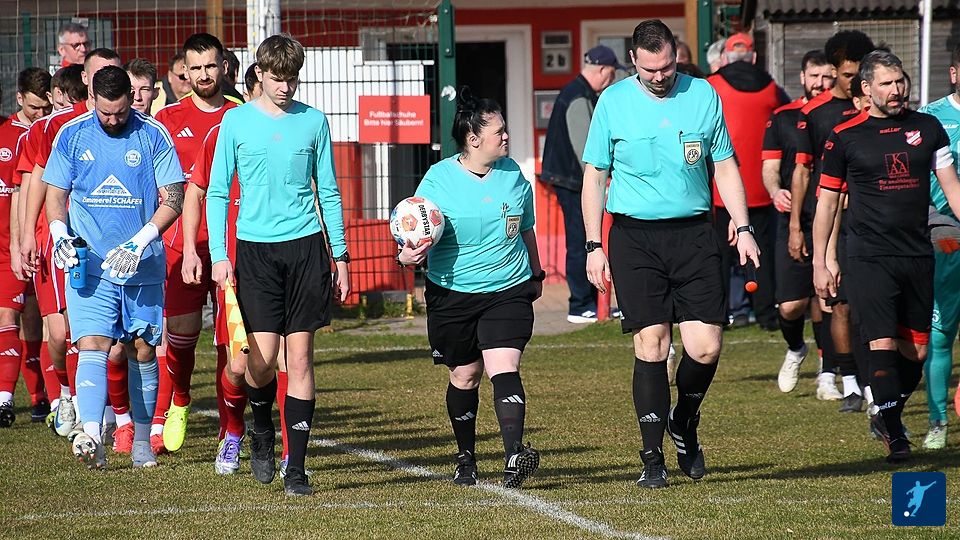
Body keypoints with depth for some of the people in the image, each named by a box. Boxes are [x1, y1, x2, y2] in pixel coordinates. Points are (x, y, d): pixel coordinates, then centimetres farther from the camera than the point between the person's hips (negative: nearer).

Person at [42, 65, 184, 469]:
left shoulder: (153, 136, -1)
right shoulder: (71, 136, 3)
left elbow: (172, 198, -2)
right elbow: (55, 194, 10)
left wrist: (140, 242, -14)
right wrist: (60, 234, -9)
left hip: (143, 265, 0)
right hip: (89, 264, 0)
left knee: (143, 350, 6)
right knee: (92, 345, -14)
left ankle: (142, 439, 17)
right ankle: (91, 437, -27)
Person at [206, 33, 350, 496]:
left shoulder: (314, 122, 7)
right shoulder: (236, 122, 3)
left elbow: (328, 192, 13)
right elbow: (217, 192, 5)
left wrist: (340, 254, 10)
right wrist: (219, 256, -3)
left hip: (306, 248, 1)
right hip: (255, 249, -1)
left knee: (300, 357, -1)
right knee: (263, 356, -10)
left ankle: (296, 467, 2)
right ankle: (261, 433, 20)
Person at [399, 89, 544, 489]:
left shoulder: (512, 173, 4)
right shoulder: (438, 180, -7)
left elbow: (526, 229, 19)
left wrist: (536, 274, 29)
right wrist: (408, 256, -28)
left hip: (508, 291, 1)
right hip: (452, 295, -1)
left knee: (504, 368, -16)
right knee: (464, 377, 9)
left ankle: (514, 455, -29)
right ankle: (466, 459, 29)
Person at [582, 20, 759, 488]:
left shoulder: (703, 95, 6)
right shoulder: (613, 102, 1)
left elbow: (724, 167, 13)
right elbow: (594, 176, 6)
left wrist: (743, 227, 6)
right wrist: (594, 246, 1)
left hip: (694, 234, 2)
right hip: (635, 236, -1)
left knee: (706, 346, -6)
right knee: (651, 345, -7)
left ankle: (685, 426, 23)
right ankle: (652, 458, 1)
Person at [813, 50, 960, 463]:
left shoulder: (927, 128, 9)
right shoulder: (845, 137, 1)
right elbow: (827, 200, 6)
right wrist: (820, 261, 4)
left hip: (918, 255, 4)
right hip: (869, 255, -4)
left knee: (916, 351, 7)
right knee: (883, 344, -14)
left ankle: (886, 415, 29)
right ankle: (894, 433, -8)